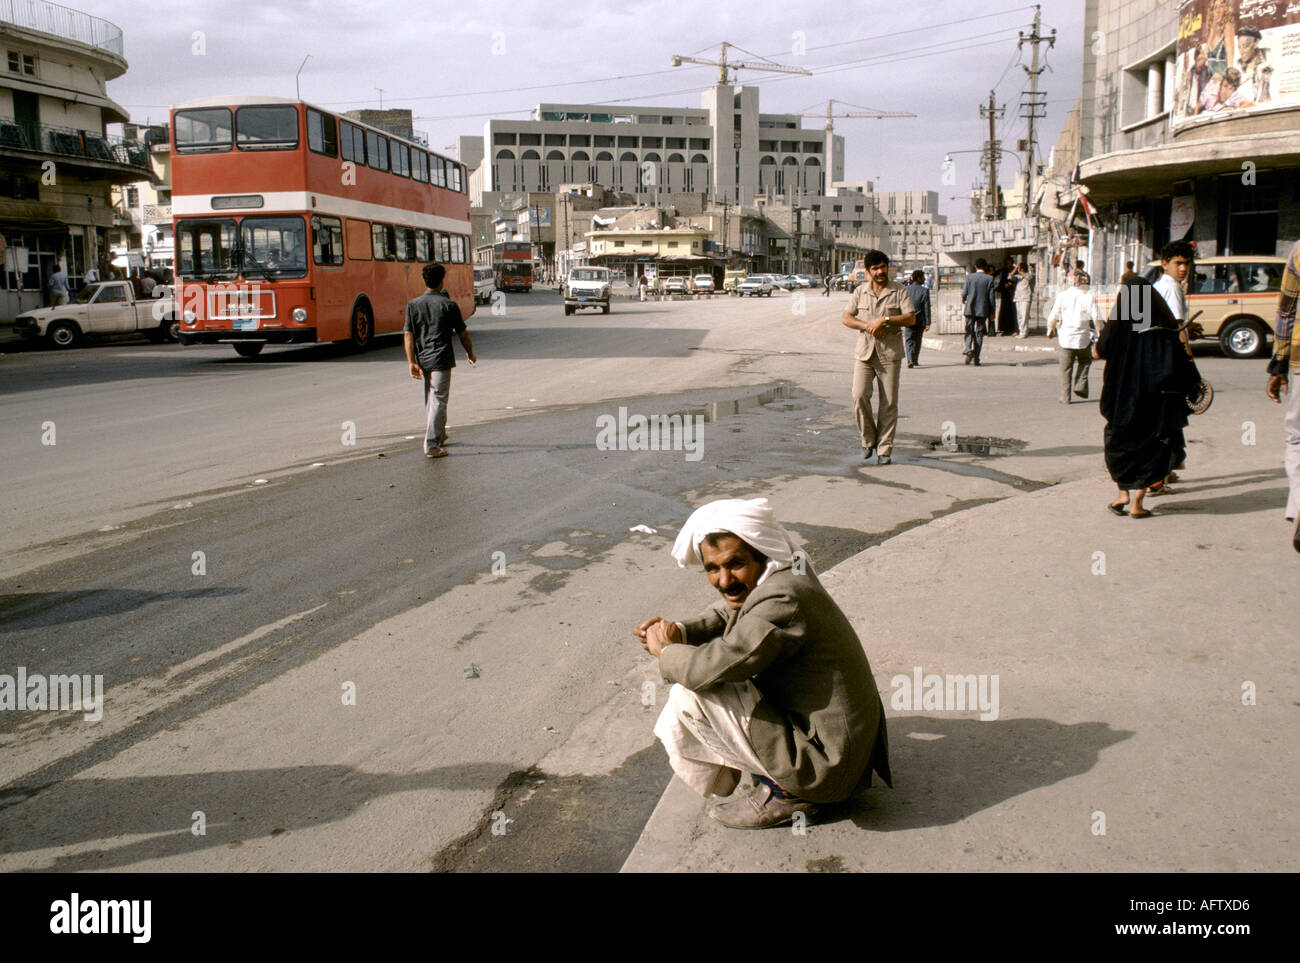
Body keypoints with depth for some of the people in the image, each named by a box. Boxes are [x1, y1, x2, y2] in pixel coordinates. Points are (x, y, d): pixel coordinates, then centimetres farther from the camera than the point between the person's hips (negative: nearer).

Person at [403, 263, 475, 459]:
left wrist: (412, 362, -4)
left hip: (422, 359, 5)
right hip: (441, 360, -5)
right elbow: (463, 334, 0)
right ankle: (431, 446, -8)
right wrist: (470, 354, 16)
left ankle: (439, 435, 36)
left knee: (431, 399, 21)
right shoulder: (449, 305, -6)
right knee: (438, 400, -3)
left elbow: (408, 335, -3)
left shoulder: (413, 304, 3)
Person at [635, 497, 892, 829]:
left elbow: (709, 667, -28)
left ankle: (780, 793, 0)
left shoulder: (782, 600, -27)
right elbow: (727, 617, 22)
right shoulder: (784, 575, 4)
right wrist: (678, 632, 2)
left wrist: (665, 651, -6)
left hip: (825, 767, -10)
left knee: (690, 693, -14)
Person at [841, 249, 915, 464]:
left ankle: (885, 449, 8)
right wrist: (867, 326, -11)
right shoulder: (860, 291, 9)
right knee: (859, 396, -12)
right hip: (864, 352, 1)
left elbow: (911, 318, -5)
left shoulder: (898, 291, 3)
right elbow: (846, 318, 6)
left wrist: (885, 320, -16)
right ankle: (868, 440, 9)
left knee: (889, 403, -1)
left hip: (890, 353, -1)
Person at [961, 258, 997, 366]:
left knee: (969, 331, 10)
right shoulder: (989, 278, -3)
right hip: (983, 309, 0)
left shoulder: (969, 277, -2)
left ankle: (968, 350, -17)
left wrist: (963, 300, 24)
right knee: (979, 333, 7)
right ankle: (975, 358, 6)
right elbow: (991, 297, -3)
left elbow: (964, 293, 0)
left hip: (970, 309, 0)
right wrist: (991, 312, 4)